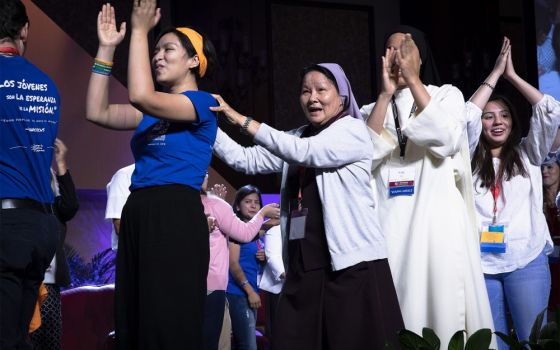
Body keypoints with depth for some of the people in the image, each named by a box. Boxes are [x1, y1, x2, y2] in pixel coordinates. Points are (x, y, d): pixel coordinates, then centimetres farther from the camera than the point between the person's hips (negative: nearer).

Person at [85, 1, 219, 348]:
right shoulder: (154, 111, 21)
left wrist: (140, 30, -12)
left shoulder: (203, 102, -2)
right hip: (138, 216, 8)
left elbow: (141, 96, -18)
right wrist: (107, 48, 14)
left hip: (176, 218, -8)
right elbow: (97, 112, 16)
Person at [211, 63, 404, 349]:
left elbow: (304, 152, -16)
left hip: (351, 264, -6)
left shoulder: (352, 131, -1)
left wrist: (242, 120, -16)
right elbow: (246, 160, 13)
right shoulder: (296, 139, 19)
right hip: (303, 264, 6)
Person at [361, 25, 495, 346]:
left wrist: (412, 80, -8)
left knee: (443, 307, -7)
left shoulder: (447, 95, 12)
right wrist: (386, 94, -4)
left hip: (437, 221, -2)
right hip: (390, 223, 2)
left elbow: (445, 141, -8)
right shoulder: (374, 109, 18)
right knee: (396, 307, -4)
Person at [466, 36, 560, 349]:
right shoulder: (471, 160, 10)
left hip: (527, 261, 0)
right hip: (481, 262, 1)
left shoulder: (527, 154, 11)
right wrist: (495, 74, 3)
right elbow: (466, 118, -4)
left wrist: (512, 75, 4)